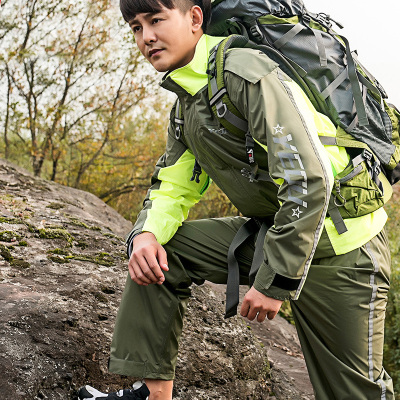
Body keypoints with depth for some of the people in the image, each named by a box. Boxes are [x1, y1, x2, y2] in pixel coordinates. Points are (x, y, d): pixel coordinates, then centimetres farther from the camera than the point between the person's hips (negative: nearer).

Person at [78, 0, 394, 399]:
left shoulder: (246, 71, -21)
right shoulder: (184, 106, 9)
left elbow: (308, 180, -28)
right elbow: (172, 186, 12)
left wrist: (277, 279, -23)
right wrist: (146, 234, -12)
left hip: (338, 246, -8)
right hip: (266, 232, 8)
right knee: (157, 253, 0)